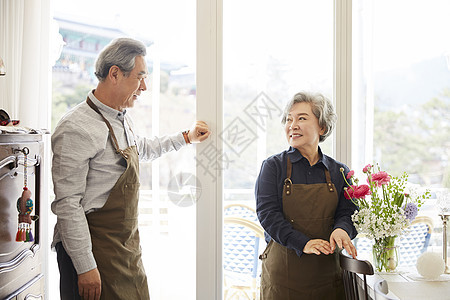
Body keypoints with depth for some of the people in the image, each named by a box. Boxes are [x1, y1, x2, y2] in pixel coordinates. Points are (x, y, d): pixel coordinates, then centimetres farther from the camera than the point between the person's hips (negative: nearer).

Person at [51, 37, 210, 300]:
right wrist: (85, 268, -22)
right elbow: (67, 204, -21)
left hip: (128, 246, 9)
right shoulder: (76, 129, -19)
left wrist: (185, 138, 33)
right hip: (96, 250, -9)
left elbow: (142, 149, 34)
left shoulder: (123, 120, 10)